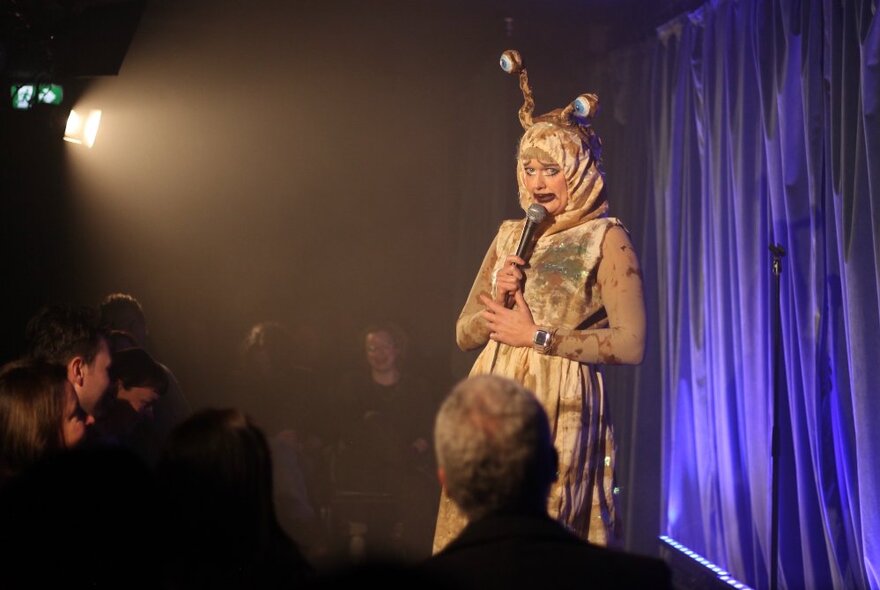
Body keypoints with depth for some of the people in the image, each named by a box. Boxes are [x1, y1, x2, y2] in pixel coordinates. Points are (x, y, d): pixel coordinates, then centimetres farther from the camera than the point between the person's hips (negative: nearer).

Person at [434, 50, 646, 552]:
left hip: (559, 413, -5)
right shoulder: (512, 235, 15)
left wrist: (537, 336, -8)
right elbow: (465, 334, 19)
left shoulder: (606, 238, -2)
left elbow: (631, 345, -12)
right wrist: (499, 302, -2)